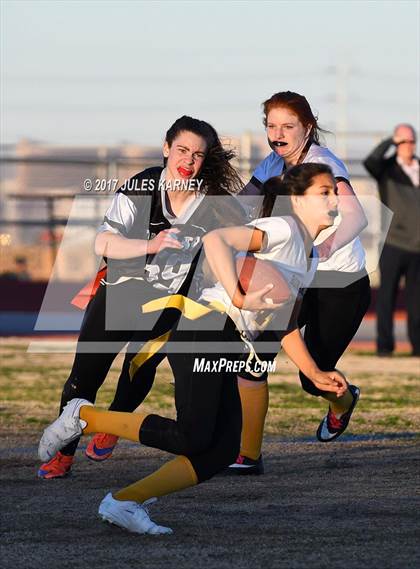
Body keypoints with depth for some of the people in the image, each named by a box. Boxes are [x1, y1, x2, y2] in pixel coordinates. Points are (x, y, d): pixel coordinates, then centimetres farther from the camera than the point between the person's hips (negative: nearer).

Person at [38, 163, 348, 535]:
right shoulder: (282, 229, -7)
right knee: (192, 438, -18)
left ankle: (123, 503, -2)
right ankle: (83, 416, -4)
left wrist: (314, 374, 21)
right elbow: (216, 239, -23)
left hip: (228, 353, 10)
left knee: (222, 452, -3)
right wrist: (239, 298, -28)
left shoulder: (309, 256, 22)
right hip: (206, 329, -10)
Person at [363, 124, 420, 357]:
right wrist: (390, 141, -13)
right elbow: (370, 162, -22)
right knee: (386, 296, -4)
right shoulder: (386, 168, 1)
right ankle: (384, 344, -1)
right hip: (393, 244, -3)